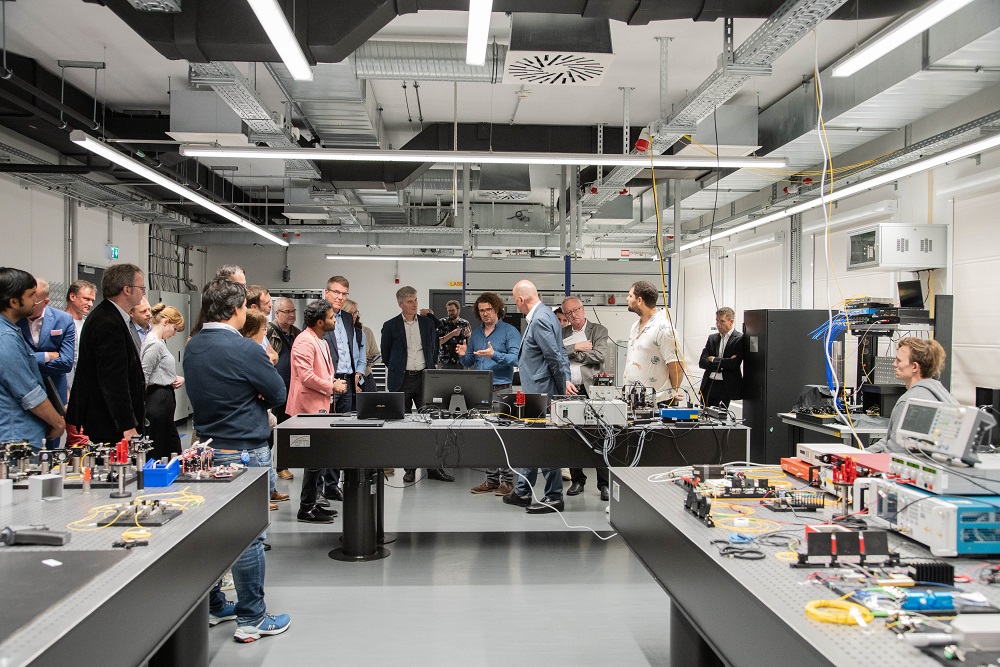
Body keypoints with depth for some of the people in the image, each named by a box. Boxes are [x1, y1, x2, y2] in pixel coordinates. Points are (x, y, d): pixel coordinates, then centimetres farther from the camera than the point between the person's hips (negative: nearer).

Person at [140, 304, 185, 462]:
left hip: (166, 399, 10)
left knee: (174, 449, 11)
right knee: (156, 451, -3)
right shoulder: (154, 344, -15)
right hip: (159, 400, -10)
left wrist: (177, 378, 3)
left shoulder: (160, 342, 15)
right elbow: (143, 377, -18)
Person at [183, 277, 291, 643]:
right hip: (244, 451, -8)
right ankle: (251, 619, 9)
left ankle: (211, 605, 30)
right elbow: (278, 394, -11)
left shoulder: (192, 347, 5)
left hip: (207, 446, 8)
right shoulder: (244, 349, -19)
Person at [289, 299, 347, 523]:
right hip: (309, 408, -10)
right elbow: (306, 376, -23)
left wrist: (334, 383, 10)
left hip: (319, 407, 10)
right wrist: (331, 387, -12)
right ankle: (306, 509, 0)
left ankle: (312, 503, 24)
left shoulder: (321, 342, 18)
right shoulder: (305, 341, -15)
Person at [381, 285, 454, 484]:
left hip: (424, 378, 2)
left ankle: (433, 467, 5)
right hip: (401, 381, -1)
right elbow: (385, 354, 10)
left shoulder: (428, 323, 8)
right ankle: (410, 468, 13)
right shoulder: (390, 326, 1)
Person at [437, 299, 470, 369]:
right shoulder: (442, 323, 3)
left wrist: (468, 335, -15)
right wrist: (452, 334, -17)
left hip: (461, 361, 1)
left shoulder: (465, 323, 7)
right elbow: (439, 341, -6)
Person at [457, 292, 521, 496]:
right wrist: (463, 355, -1)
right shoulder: (475, 333, 17)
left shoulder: (509, 331, 0)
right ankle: (492, 479, 15)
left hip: (501, 390, -6)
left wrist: (494, 355, -24)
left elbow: (516, 358, -12)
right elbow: (469, 363, 20)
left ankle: (507, 480, -1)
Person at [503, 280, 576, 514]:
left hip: (541, 394, -11)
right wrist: (566, 379, 4)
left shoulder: (539, 320, -19)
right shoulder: (542, 315, 13)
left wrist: (563, 386, -10)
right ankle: (522, 492, 28)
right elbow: (560, 353, 12)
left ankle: (554, 497, 8)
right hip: (535, 394, 11)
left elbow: (555, 356, -20)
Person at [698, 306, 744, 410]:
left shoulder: (740, 339, -5)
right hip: (708, 385, 5)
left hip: (725, 387, -5)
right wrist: (722, 365, -9)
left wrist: (713, 360, -4)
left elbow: (734, 363, -16)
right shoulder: (712, 338, 12)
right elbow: (701, 362, 3)